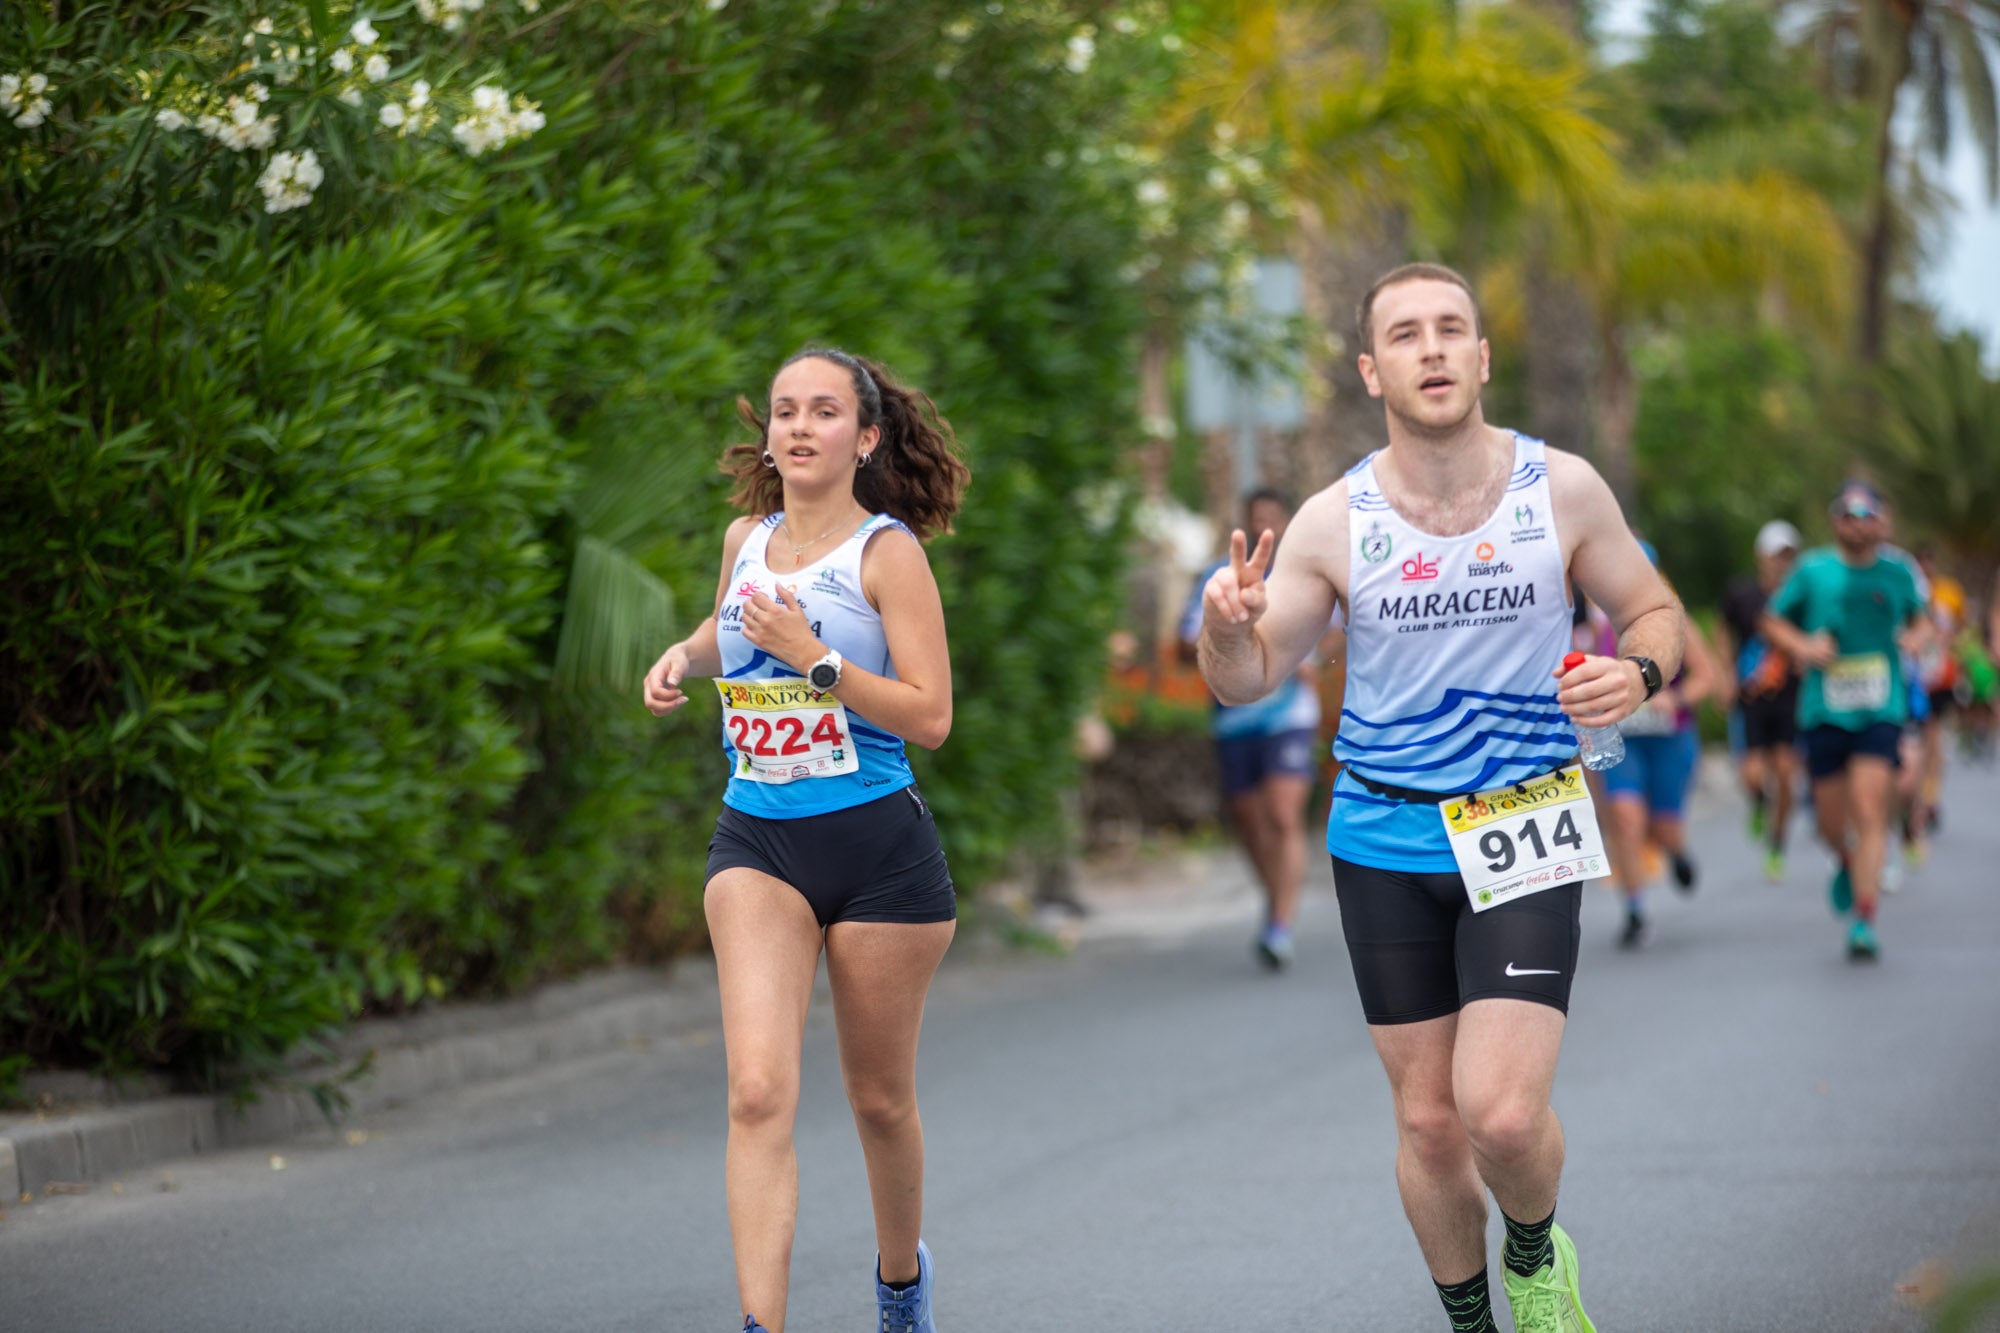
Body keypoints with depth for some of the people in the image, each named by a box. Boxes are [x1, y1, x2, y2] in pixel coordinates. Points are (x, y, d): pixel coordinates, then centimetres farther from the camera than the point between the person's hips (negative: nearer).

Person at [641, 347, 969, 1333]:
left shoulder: (887, 552, -7)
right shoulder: (746, 538, 8)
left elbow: (930, 717, -13)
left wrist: (816, 658, -20)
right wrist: (684, 656, 11)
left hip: (877, 845, -3)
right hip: (756, 844, 3)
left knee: (879, 1101, 12)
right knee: (758, 1090, -16)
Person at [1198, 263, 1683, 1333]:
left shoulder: (1562, 489, -4)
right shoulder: (1333, 523, -4)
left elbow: (1654, 611, 8)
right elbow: (1245, 681, 2)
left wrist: (1638, 672, -15)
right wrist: (1225, 624, -21)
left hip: (1524, 834, -1)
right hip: (1384, 843, 1)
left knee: (1503, 1114, -14)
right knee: (1428, 1118, 6)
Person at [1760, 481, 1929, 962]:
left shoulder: (1898, 573, 4)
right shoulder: (1812, 571, 0)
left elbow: (1916, 616, 22)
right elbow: (1773, 620, 10)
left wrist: (1915, 638, 0)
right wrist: (1803, 647, -8)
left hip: (1881, 711, 0)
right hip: (1824, 712, 1)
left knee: (1870, 811, -15)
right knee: (1831, 822, 6)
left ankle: (1863, 918, -13)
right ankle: (1847, 864, 42)